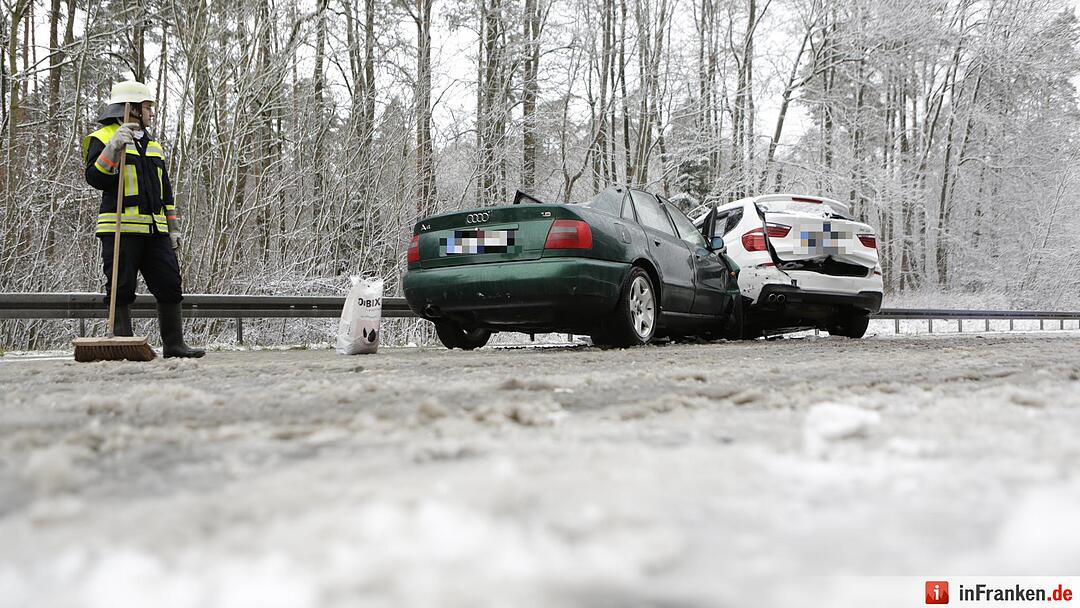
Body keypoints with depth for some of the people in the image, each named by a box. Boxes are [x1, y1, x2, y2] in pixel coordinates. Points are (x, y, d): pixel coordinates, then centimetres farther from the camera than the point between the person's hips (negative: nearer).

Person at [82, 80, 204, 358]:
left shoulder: (153, 146, 24)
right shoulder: (102, 139, 2)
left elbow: (165, 191, 25)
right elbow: (95, 178, -12)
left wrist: (173, 227, 19)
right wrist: (113, 148, -22)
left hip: (155, 230, 6)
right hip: (121, 228, -6)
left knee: (170, 287, 2)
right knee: (121, 290, -4)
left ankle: (174, 344, 10)